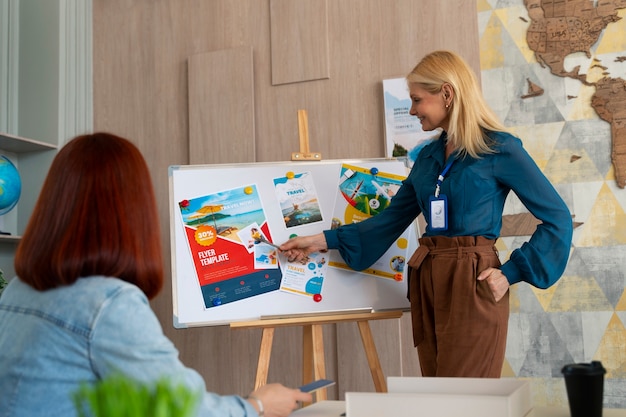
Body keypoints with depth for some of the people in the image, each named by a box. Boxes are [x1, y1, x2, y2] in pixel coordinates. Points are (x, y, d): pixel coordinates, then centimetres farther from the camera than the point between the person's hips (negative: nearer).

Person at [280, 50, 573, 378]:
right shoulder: (428, 156, 12)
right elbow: (392, 219, 15)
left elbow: (557, 218, -3)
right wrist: (322, 241, 10)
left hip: (473, 287, -6)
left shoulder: (500, 149, -6)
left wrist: (510, 273, -9)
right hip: (427, 283, 6)